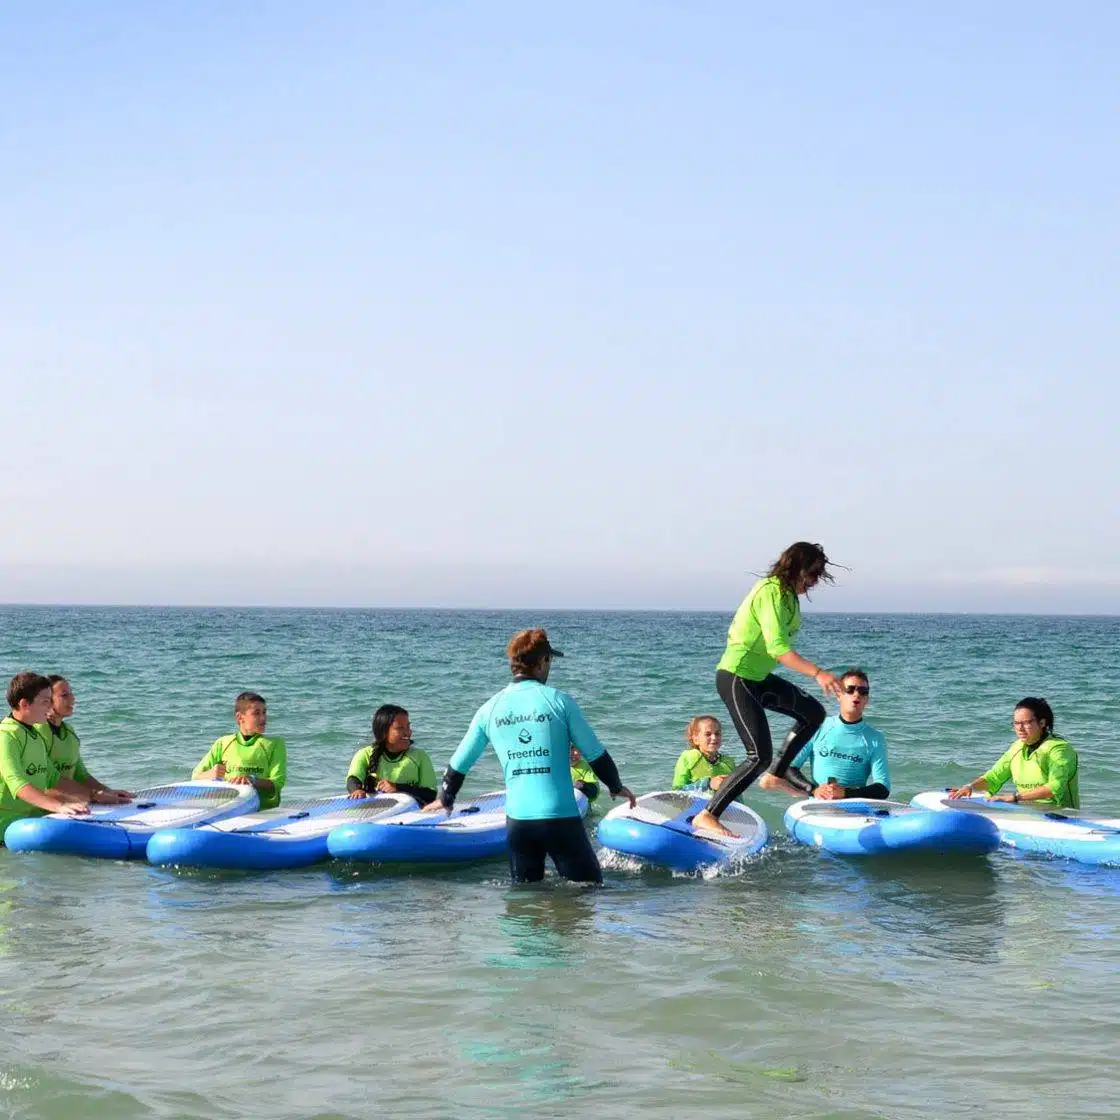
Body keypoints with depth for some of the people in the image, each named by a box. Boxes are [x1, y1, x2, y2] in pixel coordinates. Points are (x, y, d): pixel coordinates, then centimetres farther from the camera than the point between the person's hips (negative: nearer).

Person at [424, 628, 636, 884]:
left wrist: (444, 799, 33)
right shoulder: (559, 701, -5)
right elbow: (595, 754, 0)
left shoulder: (490, 709, 5)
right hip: (561, 819, -4)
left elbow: (459, 763, 14)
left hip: (516, 820, 4)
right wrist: (617, 787, 19)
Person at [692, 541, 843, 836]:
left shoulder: (787, 594, 10)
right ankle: (707, 816, -13)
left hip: (757, 677, 10)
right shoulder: (771, 592, -21)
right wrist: (817, 673, -38)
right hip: (736, 679, -10)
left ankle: (780, 773, 25)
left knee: (813, 712, 16)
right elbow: (777, 647, -31)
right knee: (760, 756, -14)